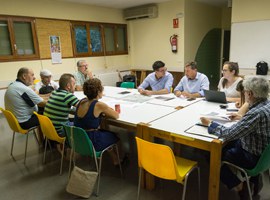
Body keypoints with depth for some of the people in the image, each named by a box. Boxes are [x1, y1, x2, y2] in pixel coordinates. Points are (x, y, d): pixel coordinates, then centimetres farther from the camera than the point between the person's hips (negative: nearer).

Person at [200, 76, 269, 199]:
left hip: (254, 157, -9)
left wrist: (210, 124, -17)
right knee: (226, 145, 23)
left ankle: (237, 185, 25)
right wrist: (241, 117, 8)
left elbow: (228, 134, -31)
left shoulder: (257, 113, -34)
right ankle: (253, 177, 29)